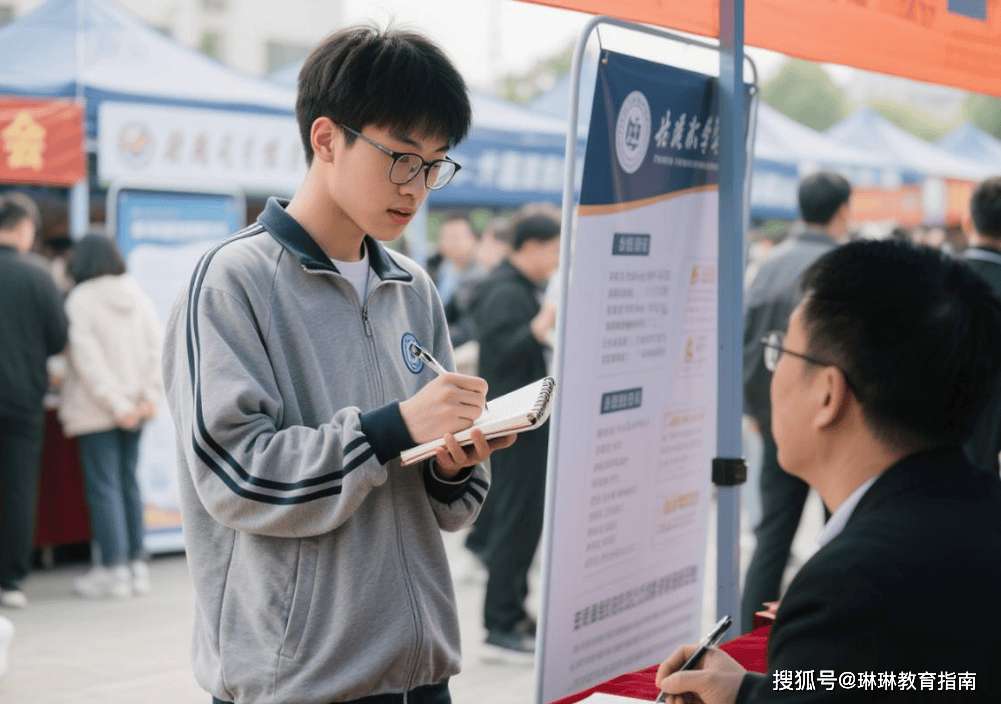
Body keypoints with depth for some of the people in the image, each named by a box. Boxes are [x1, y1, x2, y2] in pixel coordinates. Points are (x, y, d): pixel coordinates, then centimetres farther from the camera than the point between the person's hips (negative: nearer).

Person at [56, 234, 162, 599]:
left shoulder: (80, 299, -10)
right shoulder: (137, 293, 7)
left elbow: (89, 359, -16)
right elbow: (156, 346, 1)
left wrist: (117, 404, -15)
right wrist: (150, 395, -4)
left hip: (96, 411, -6)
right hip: (135, 406, 6)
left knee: (103, 487, -2)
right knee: (128, 482, 13)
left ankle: (115, 570, -2)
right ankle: (136, 565, 15)